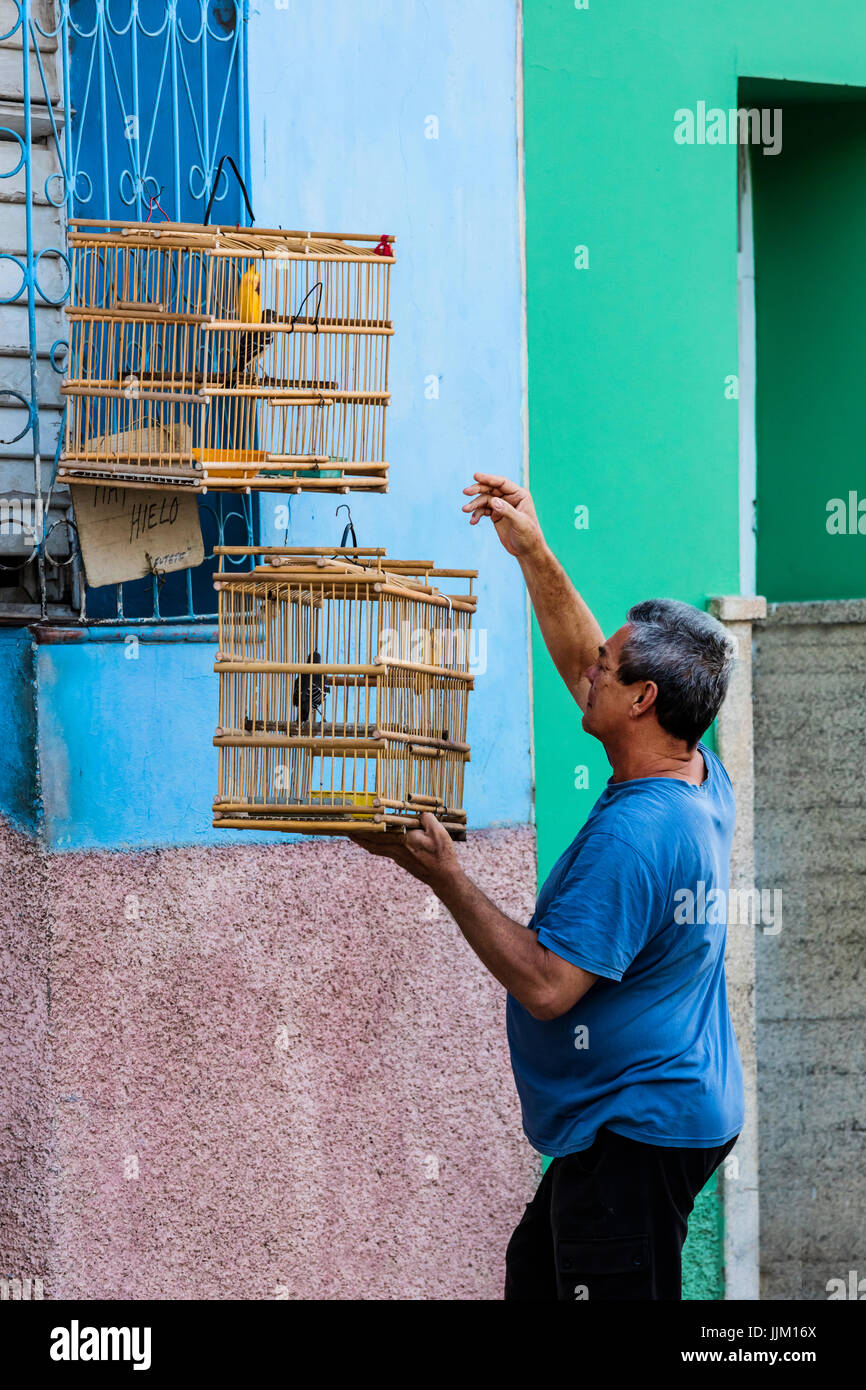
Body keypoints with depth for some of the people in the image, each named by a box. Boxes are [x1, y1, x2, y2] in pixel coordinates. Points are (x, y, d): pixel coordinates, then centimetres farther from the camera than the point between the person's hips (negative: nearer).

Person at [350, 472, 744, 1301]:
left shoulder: (630, 837, -27)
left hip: (635, 1132, -11)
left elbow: (545, 985, -26)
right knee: (535, 1275, 22)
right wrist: (534, 555, 15)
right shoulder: (701, 780, 2)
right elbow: (583, 668, 18)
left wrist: (444, 876, -19)